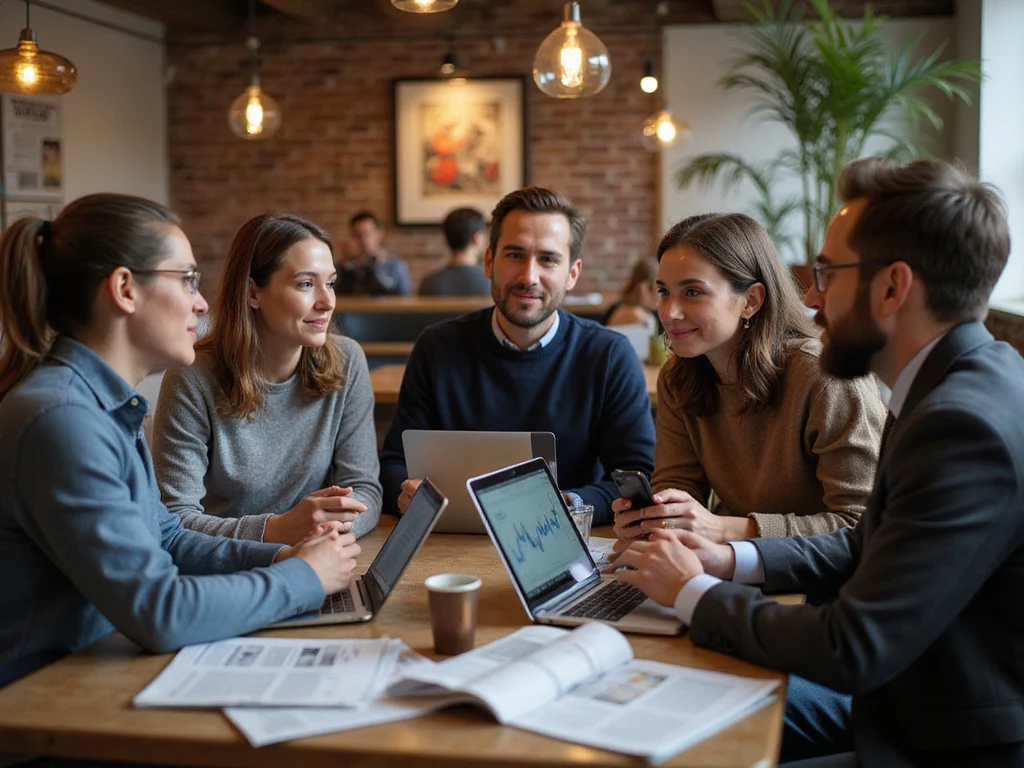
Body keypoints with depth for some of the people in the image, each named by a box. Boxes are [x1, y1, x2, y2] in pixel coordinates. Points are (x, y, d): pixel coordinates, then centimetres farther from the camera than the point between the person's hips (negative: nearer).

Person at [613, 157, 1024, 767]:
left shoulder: (968, 426, -29)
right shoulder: (969, 381, 4)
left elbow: (853, 651, -28)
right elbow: (867, 546, 16)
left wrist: (693, 592, -13)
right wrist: (733, 561, 3)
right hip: (921, 695, 9)